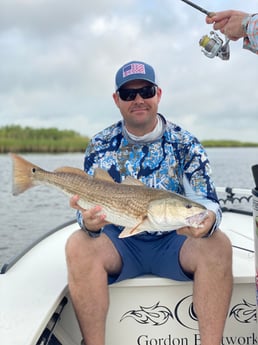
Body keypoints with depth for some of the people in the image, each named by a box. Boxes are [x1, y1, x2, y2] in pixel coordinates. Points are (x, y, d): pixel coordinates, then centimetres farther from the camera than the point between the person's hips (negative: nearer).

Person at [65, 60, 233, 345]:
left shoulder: (185, 144, -3)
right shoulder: (99, 146, 0)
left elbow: (206, 201, -8)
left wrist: (207, 221, -34)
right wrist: (89, 222, -30)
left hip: (174, 242, 0)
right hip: (119, 243, 1)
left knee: (218, 245, -29)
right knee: (78, 245, -29)